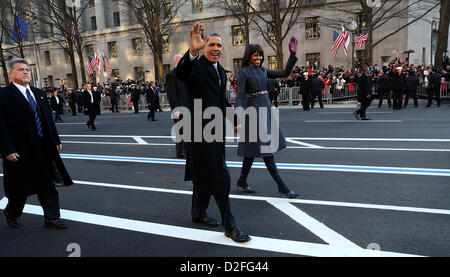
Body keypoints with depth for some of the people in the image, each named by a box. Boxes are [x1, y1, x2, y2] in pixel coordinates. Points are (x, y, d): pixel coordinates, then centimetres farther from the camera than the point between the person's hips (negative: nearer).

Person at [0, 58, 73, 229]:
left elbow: (48, 119, 15)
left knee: (48, 184, 9)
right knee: (20, 188, 11)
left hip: (44, 149, 6)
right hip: (20, 151, -6)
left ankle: (51, 218, 20)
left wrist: (56, 140, 11)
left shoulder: (39, 94, 11)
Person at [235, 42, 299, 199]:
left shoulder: (263, 70, 13)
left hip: (265, 109, 8)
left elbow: (285, 73, 12)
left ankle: (242, 181, 25)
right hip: (253, 110, -8)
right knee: (266, 149, -5)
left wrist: (293, 55, 2)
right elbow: (239, 96, -15)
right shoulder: (244, 72, -7)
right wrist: (240, 115, -28)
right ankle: (281, 186, 1)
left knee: (254, 148, 12)